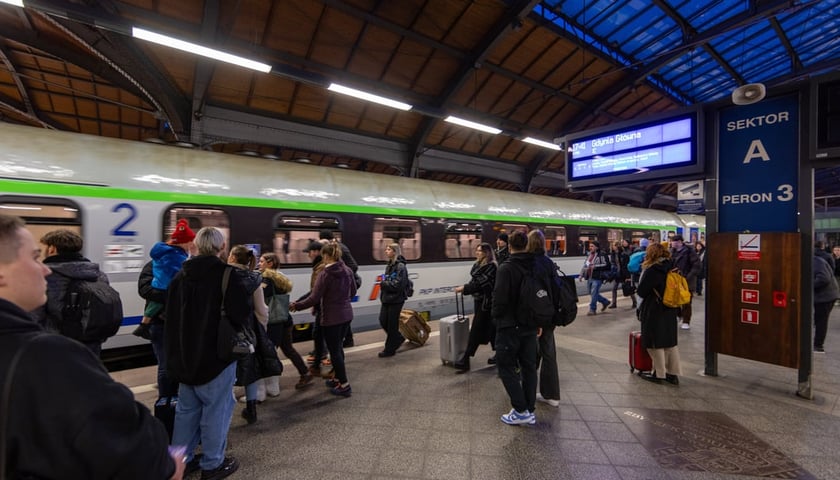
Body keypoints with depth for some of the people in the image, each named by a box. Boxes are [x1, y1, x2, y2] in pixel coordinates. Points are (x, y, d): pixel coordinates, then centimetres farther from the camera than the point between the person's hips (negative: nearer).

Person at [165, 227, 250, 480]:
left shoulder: (180, 276, 4)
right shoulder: (227, 275, -17)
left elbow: (171, 316, 11)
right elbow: (241, 314, -21)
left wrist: (174, 351, 20)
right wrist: (234, 338, -2)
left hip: (185, 355, 7)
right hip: (216, 355, -6)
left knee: (187, 408, 20)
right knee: (216, 409, 6)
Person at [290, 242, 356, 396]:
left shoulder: (325, 274, -17)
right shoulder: (348, 271, 1)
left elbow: (314, 298, -16)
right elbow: (353, 292, 12)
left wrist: (296, 306, -2)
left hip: (331, 317, -7)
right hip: (346, 314, 7)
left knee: (334, 350, 6)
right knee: (338, 347, 22)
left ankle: (344, 385, 12)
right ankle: (337, 378, 35)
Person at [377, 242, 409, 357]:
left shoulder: (400, 267, -14)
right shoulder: (389, 266, 11)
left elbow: (398, 284, -21)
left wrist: (383, 283, -13)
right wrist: (383, 283, -1)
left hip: (396, 299, -8)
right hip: (386, 298, 8)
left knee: (392, 324, 2)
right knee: (383, 322, 9)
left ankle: (389, 350, 17)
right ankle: (398, 338, 32)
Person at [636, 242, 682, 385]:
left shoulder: (652, 270, -18)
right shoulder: (672, 268, 3)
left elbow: (641, 291, -15)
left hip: (654, 311, -7)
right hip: (670, 310, 7)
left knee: (655, 343, 5)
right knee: (670, 342, 16)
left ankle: (659, 374, 14)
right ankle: (674, 374, 23)